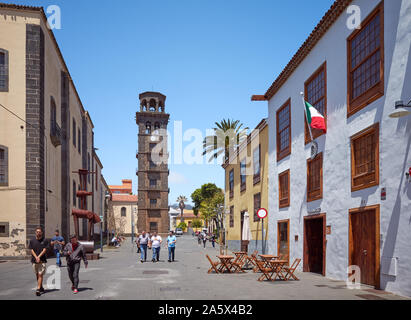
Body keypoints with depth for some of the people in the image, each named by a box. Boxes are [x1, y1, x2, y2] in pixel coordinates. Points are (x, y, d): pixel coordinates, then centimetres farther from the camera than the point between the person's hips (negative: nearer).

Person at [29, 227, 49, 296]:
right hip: (34, 260, 3)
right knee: (37, 275, 11)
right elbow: (32, 250, 1)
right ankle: (41, 288, 25)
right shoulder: (32, 241, 5)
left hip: (42, 260, -3)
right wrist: (36, 257, -13)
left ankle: (38, 290, -11)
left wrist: (39, 257, -17)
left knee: (40, 275, -9)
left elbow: (44, 250, -5)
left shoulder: (45, 240, -1)